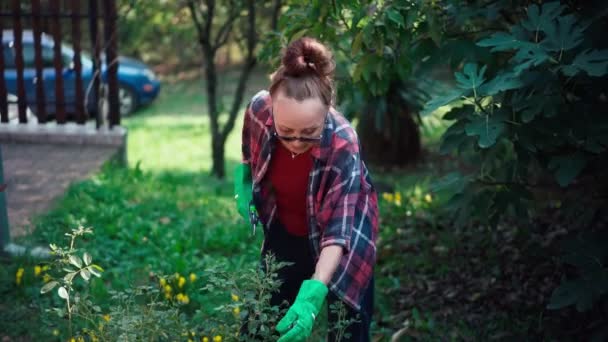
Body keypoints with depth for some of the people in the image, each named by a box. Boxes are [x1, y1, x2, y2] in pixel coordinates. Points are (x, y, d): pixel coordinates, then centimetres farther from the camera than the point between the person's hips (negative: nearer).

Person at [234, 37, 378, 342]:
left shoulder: (342, 145, -36)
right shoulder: (259, 109, -27)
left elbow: (338, 232, -38)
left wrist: (312, 295, -49)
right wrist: (243, 189, 5)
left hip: (334, 234, -3)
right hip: (284, 231, 4)